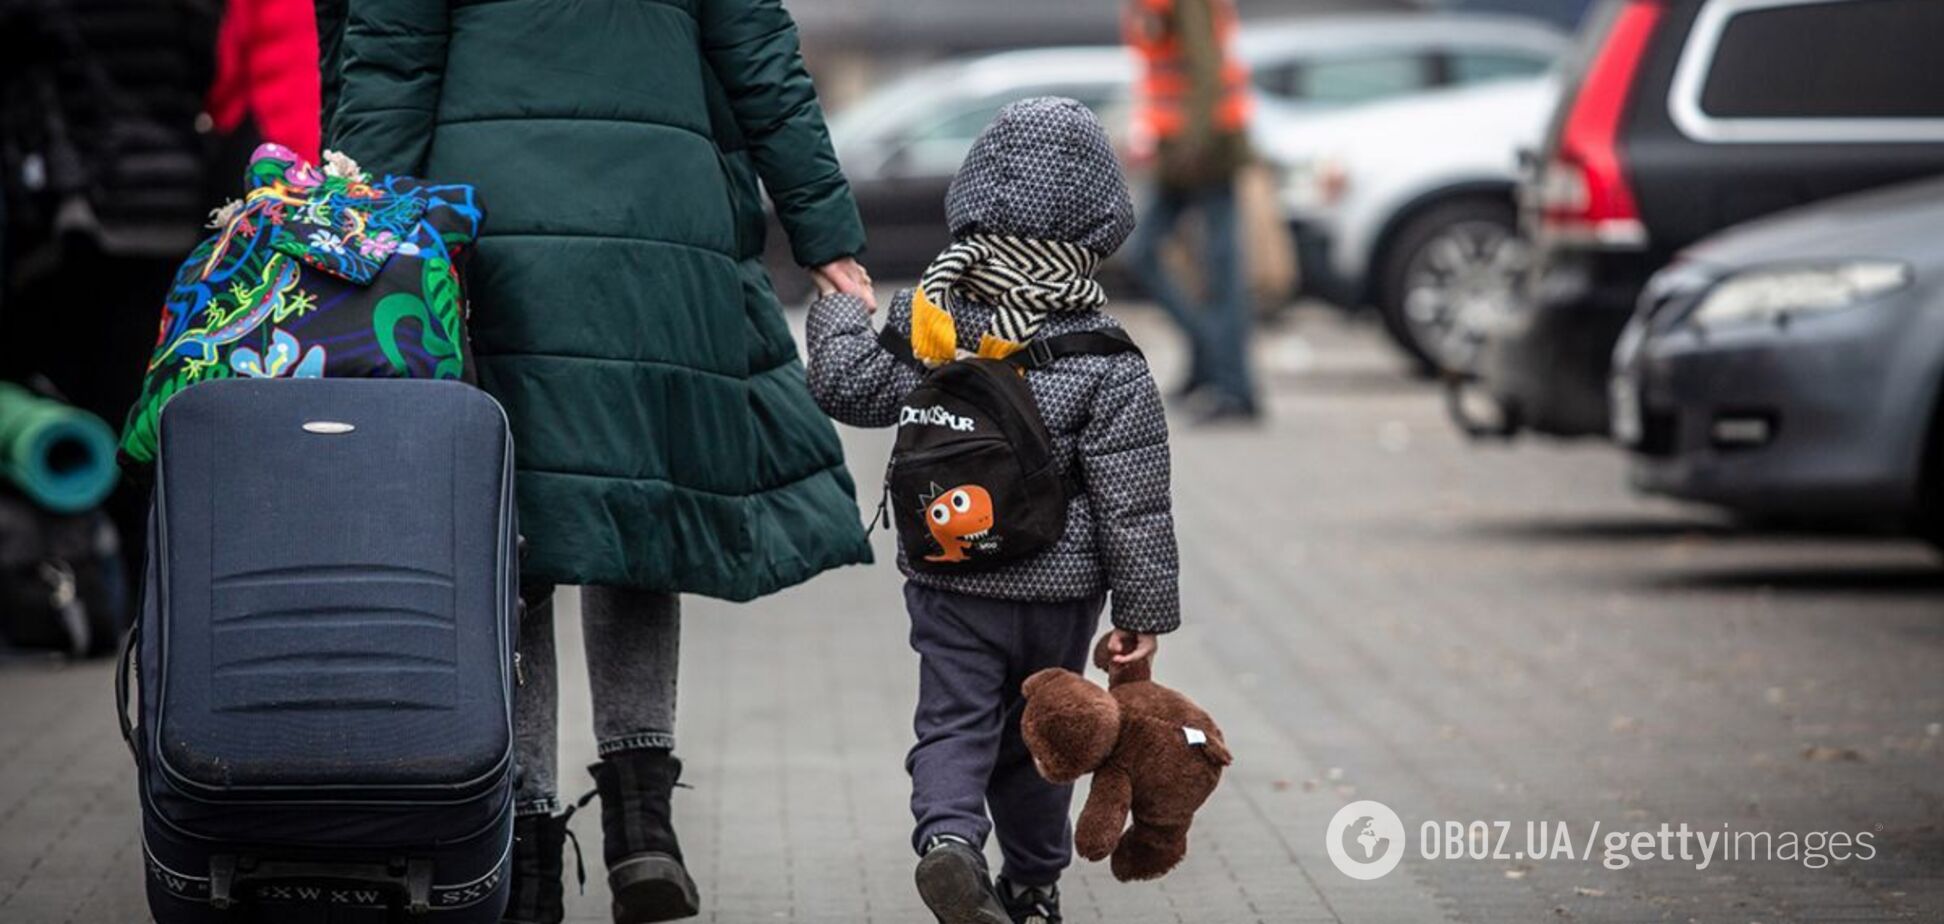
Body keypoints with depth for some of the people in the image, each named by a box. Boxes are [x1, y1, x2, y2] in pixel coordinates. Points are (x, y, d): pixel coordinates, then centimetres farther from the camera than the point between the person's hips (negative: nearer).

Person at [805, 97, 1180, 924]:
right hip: (1058, 587, -1)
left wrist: (837, 310, 21)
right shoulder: (1109, 363, -13)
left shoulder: (930, 316, -8)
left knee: (953, 722, 4)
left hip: (947, 576, 1)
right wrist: (1143, 610, -3)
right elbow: (1132, 502, -11)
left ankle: (948, 835, -23)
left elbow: (849, 389, 2)